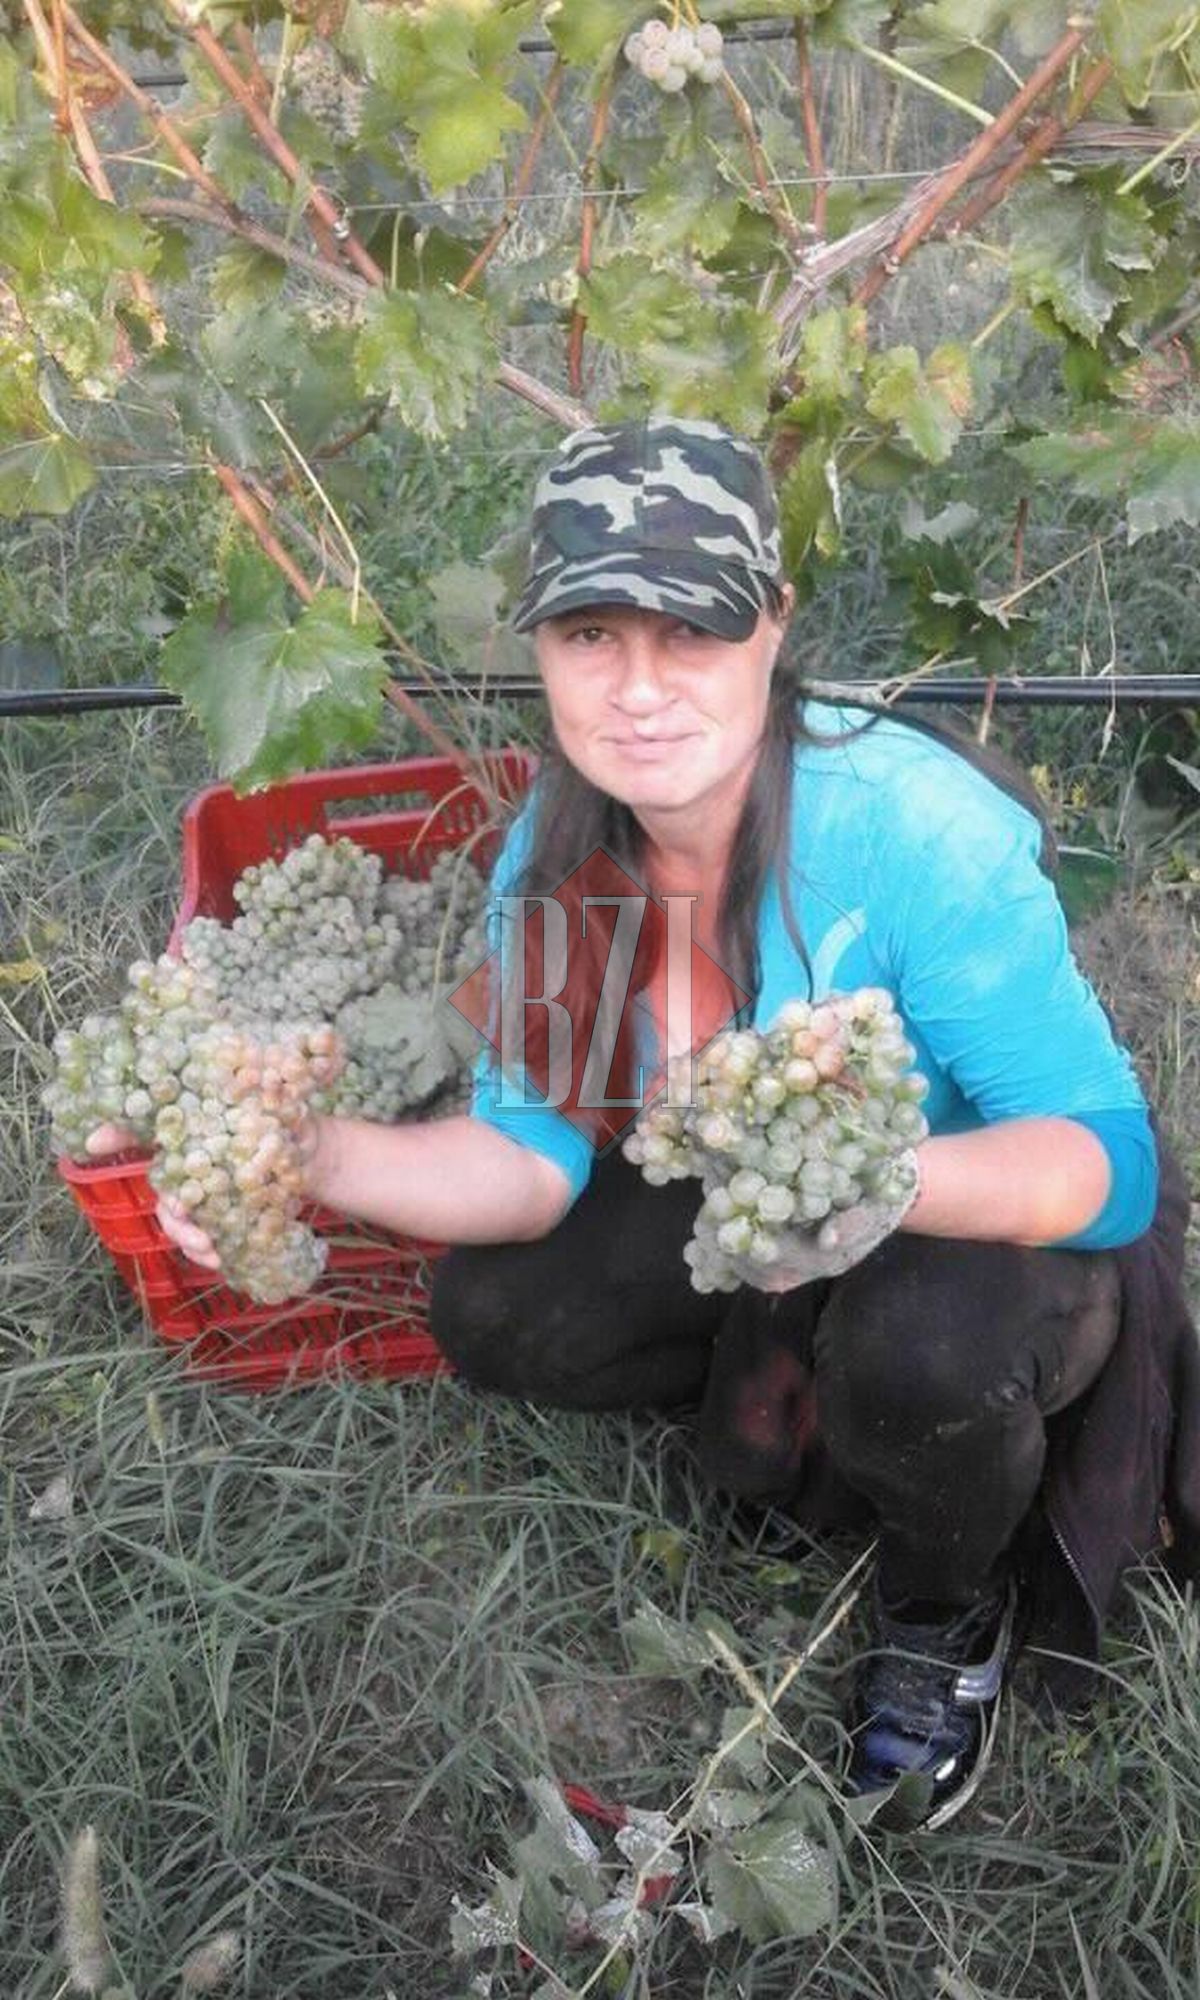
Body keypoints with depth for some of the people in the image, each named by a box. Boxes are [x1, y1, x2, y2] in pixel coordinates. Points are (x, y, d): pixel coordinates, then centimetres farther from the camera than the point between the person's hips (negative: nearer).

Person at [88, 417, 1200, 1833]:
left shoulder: (915, 829, -34)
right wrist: (329, 1161, -31)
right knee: (489, 1316, -8)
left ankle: (947, 1611, 1)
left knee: (924, 1351, -37)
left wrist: (895, 1181, -54)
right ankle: (797, 1385, 16)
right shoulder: (557, 852, -16)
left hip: (1014, 1210, -5)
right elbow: (535, 1147, -13)